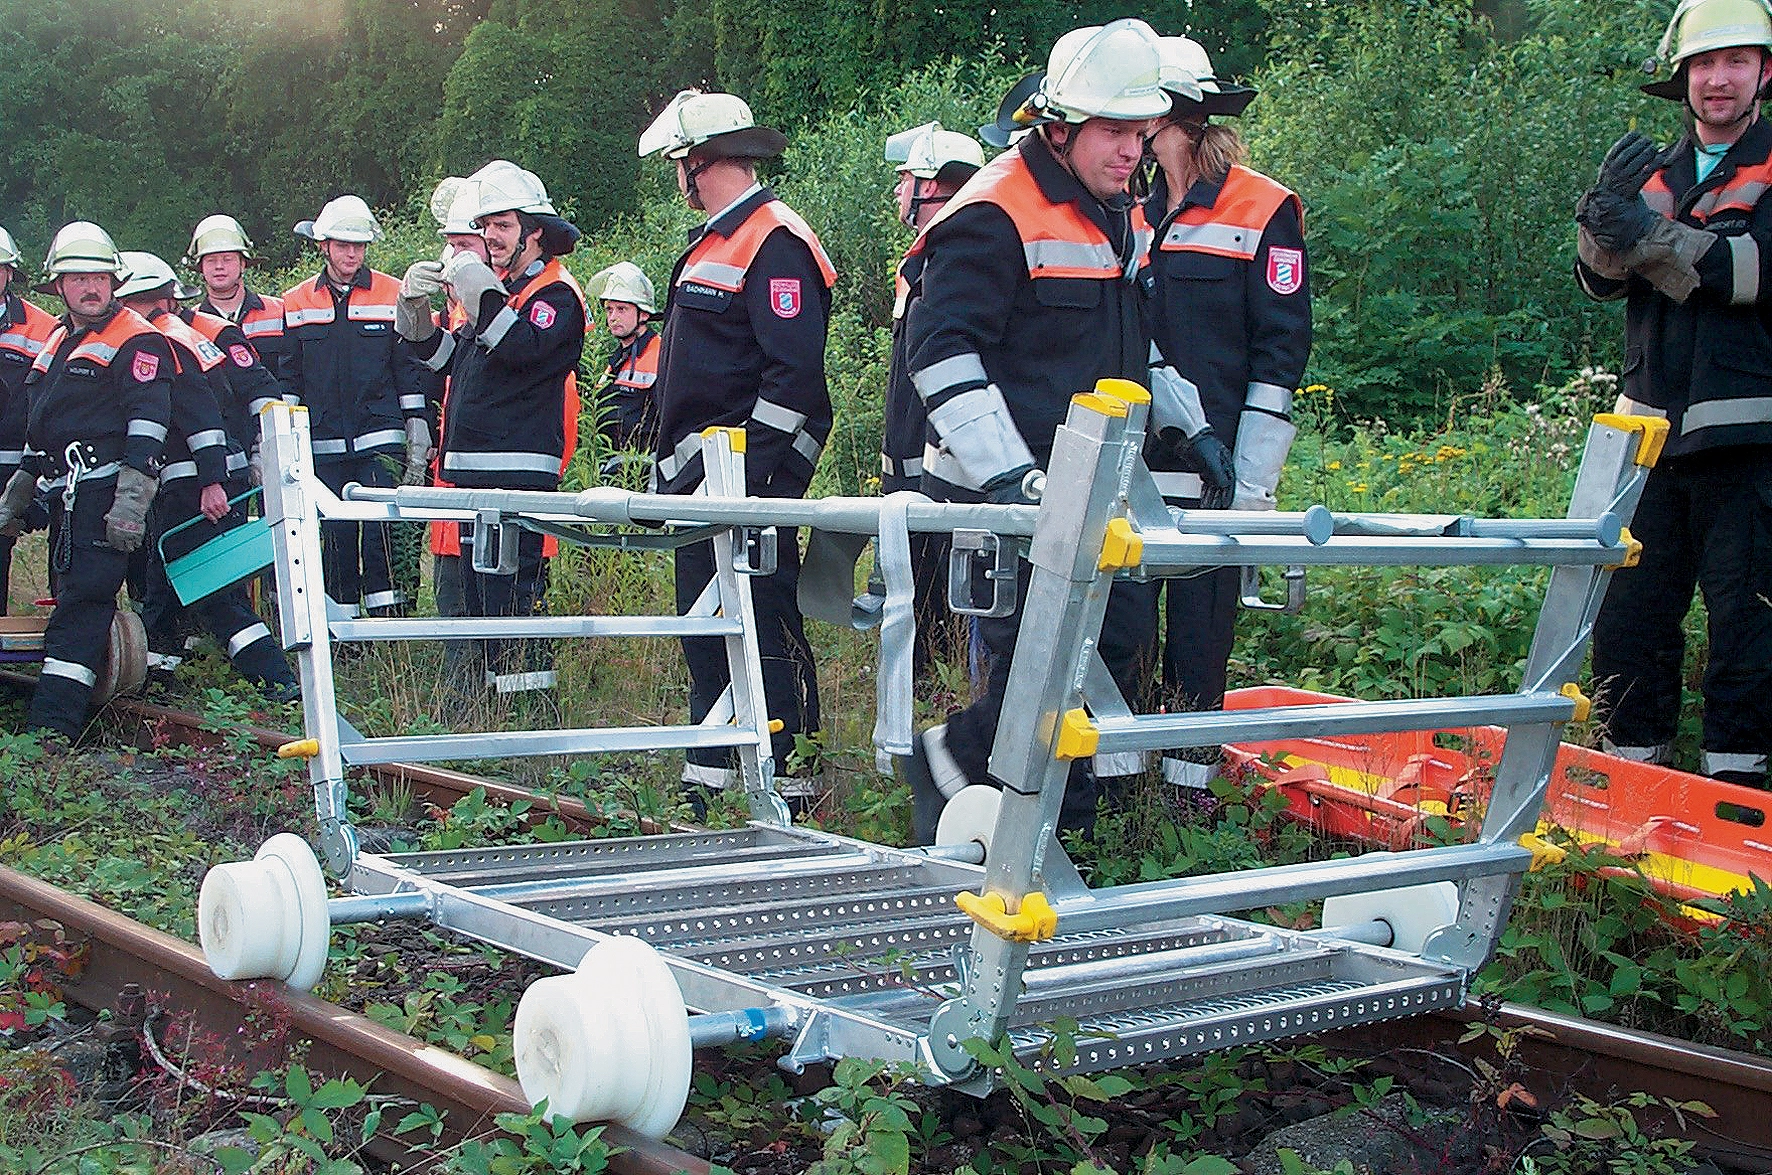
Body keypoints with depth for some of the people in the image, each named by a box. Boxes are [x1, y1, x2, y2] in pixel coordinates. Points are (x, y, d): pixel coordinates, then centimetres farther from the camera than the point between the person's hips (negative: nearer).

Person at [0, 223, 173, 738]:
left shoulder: (137, 341, -5)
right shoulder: (58, 342, 23)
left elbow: (148, 426, -15)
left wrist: (130, 503, -23)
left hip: (104, 493, -9)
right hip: (65, 494, 9)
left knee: (81, 604, -15)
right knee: (73, 599, 14)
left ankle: (52, 725, -21)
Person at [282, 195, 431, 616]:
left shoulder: (394, 296, 5)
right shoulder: (296, 303, 10)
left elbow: (411, 368, 6)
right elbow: (288, 378, 12)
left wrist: (417, 439, 1)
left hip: (379, 439, -2)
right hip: (323, 445, 2)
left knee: (381, 527, -12)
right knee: (335, 535, 4)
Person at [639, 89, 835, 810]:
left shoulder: (776, 243, -12)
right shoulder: (713, 243, 20)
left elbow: (794, 373, -20)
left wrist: (752, 469, -24)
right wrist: (672, 467, 22)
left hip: (748, 480, -11)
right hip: (700, 480, 11)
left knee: (767, 633, -8)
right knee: (704, 634, 14)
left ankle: (788, 789, -3)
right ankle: (706, 785, 23)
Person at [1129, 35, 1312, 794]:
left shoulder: (1264, 212, -2)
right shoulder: (1135, 213, 15)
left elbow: (1280, 353, -5)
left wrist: (1252, 483, -11)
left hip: (1209, 472, -4)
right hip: (1128, 467, 4)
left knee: (1198, 638, 2)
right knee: (1118, 629, 0)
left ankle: (1188, 790, 13)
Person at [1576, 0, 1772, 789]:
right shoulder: (1653, 174, 18)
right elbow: (1601, 279, 4)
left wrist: (1647, 238, -23)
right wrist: (1604, 214, -17)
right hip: (1653, 429, 4)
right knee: (1627, 608, 2)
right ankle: (1633, 770, 12)